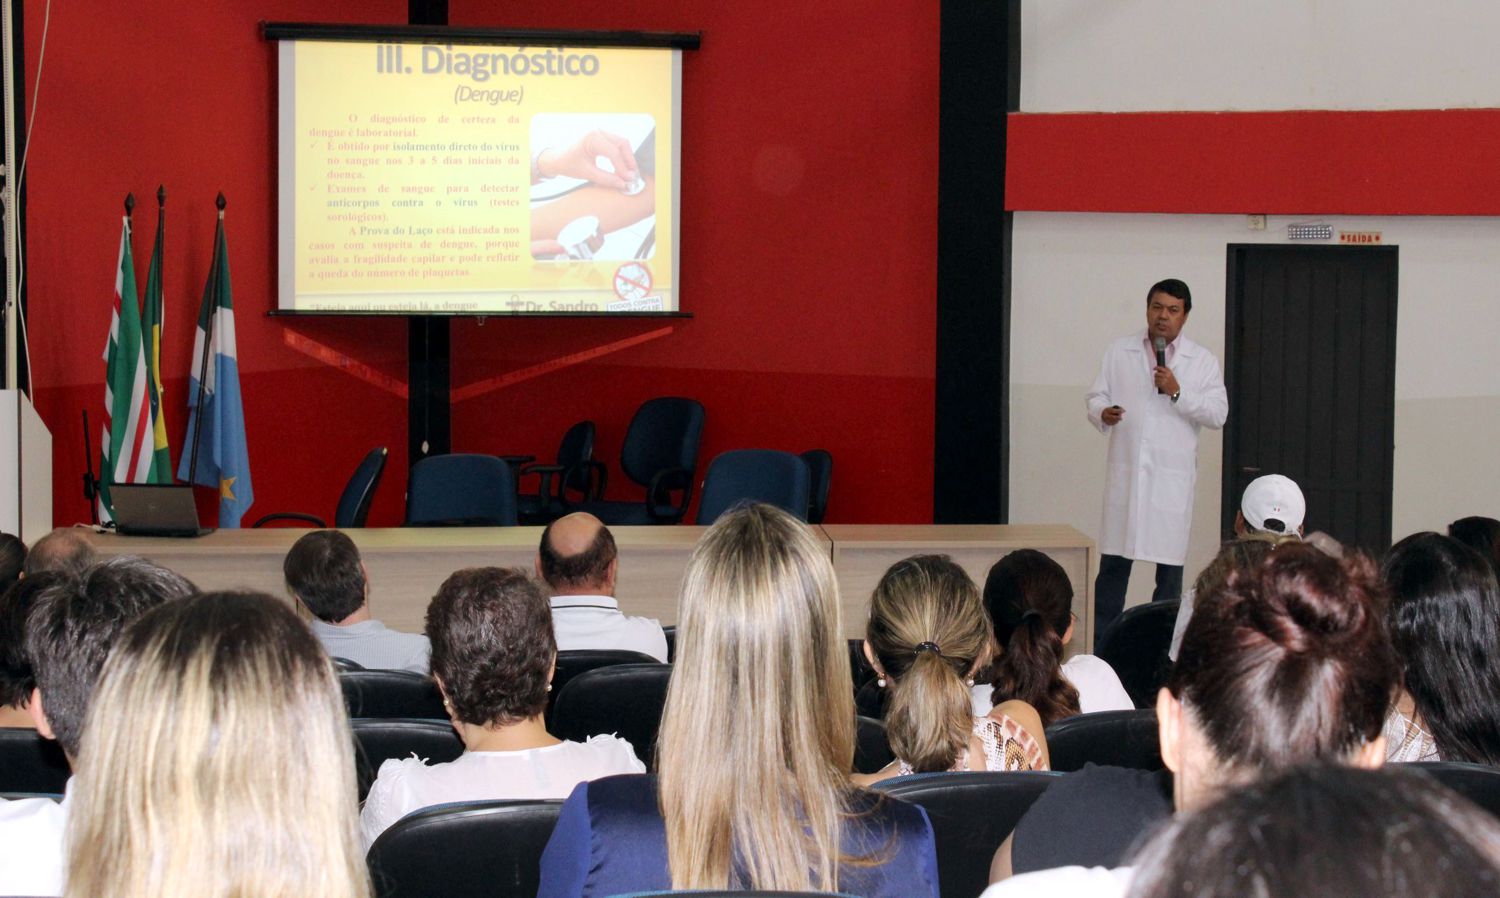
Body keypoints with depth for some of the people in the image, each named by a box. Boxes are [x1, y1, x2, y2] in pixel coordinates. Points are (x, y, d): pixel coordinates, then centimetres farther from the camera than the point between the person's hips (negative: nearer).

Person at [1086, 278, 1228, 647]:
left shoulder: (1203, 361, 7)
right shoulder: (1119, 351, 13)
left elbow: (1218, 414, 0)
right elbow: (1096, 396, 11)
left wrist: (1178, 392, -12)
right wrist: (1102, 413, -11)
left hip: (1172, 477, -1)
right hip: (1126, 472, 1)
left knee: (1170, 565, 0)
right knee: (1113, 563, 1)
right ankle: (1101, 645, 6)